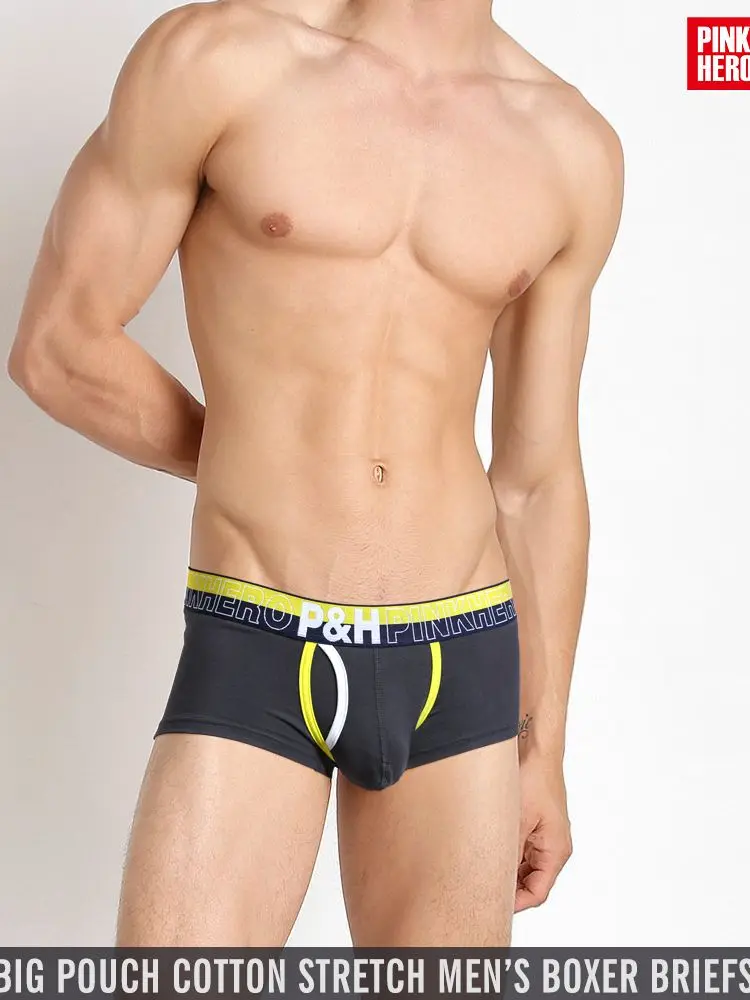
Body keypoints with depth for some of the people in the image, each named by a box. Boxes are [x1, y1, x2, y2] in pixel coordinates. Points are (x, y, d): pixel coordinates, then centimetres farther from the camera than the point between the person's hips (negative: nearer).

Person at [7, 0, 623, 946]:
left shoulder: (572, 148, 6)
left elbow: (538, 479, 10)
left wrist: (542, 745, 14)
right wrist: (260, 473, 9)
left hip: (461, 667, 3)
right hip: (252, 659, -3)